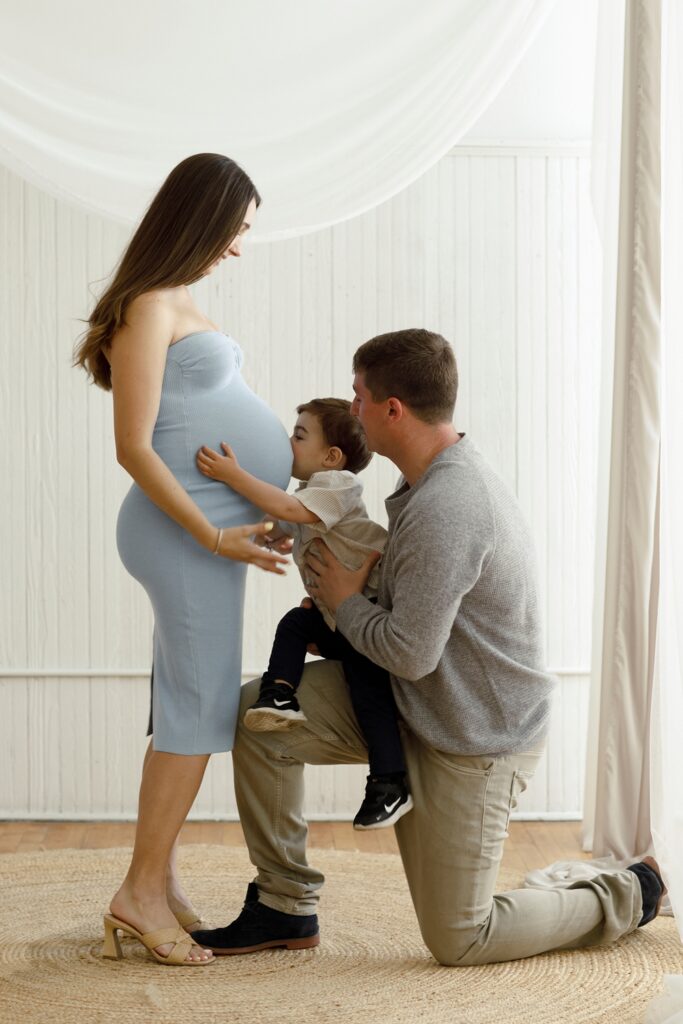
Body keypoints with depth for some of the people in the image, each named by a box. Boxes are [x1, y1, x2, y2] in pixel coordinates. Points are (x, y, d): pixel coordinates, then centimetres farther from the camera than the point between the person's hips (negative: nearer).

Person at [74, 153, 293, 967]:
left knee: (193, 707, 11)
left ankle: (159, 882, 18)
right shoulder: (149, 306, -13)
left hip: (208, 526, 10)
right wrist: (212, 536, -18)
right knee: (200, 704, -6)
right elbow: (134, 448, -17)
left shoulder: (176, 301, 16)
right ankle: (142, 891, 2)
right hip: (187, 529, -10)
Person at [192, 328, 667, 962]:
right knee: (258, 712, -6)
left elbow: (409, 655, -28)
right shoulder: (447, 477, 3)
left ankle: (627, 896, 23)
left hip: (473, 739, -9)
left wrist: (345, 603, -11)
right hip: (409, 708, 9)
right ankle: (285, 905, 6)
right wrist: (340, 615, 2)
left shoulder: (443, 509, -30)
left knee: (457, 940, 4)